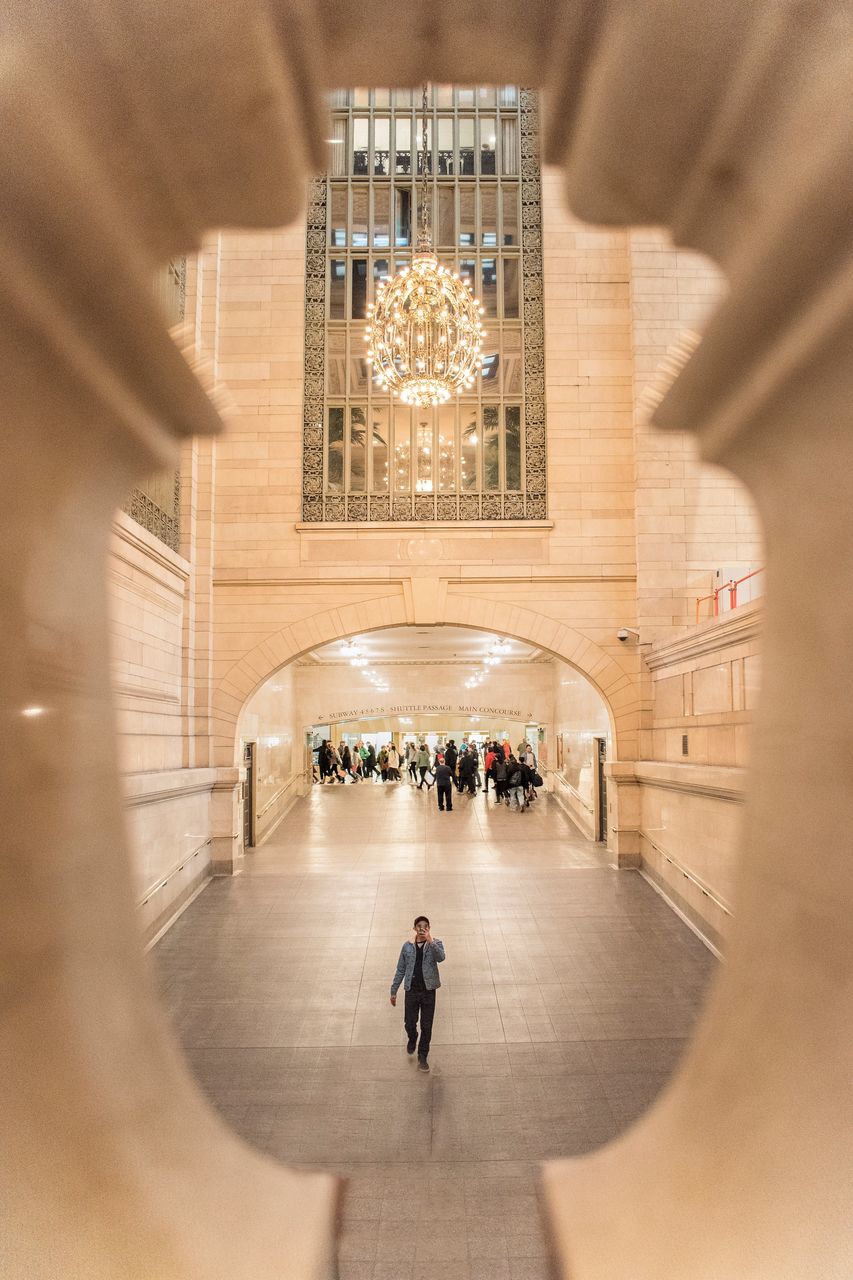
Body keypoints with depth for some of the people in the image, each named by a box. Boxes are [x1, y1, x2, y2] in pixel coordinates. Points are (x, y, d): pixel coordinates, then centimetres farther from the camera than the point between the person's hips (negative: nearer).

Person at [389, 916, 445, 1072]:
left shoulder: (436, 943, -3)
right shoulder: (407, 946, 2)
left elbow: (440, 958, -24)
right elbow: (400, 970, 7)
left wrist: (430, 941, -34)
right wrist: (393, 991, 5)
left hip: (428, 991, -1)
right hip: (411, 991, 1)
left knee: (426, 1026, 4)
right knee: (409, 1023, 8)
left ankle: (422, 1057, 22)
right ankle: (412, 1039, 42)